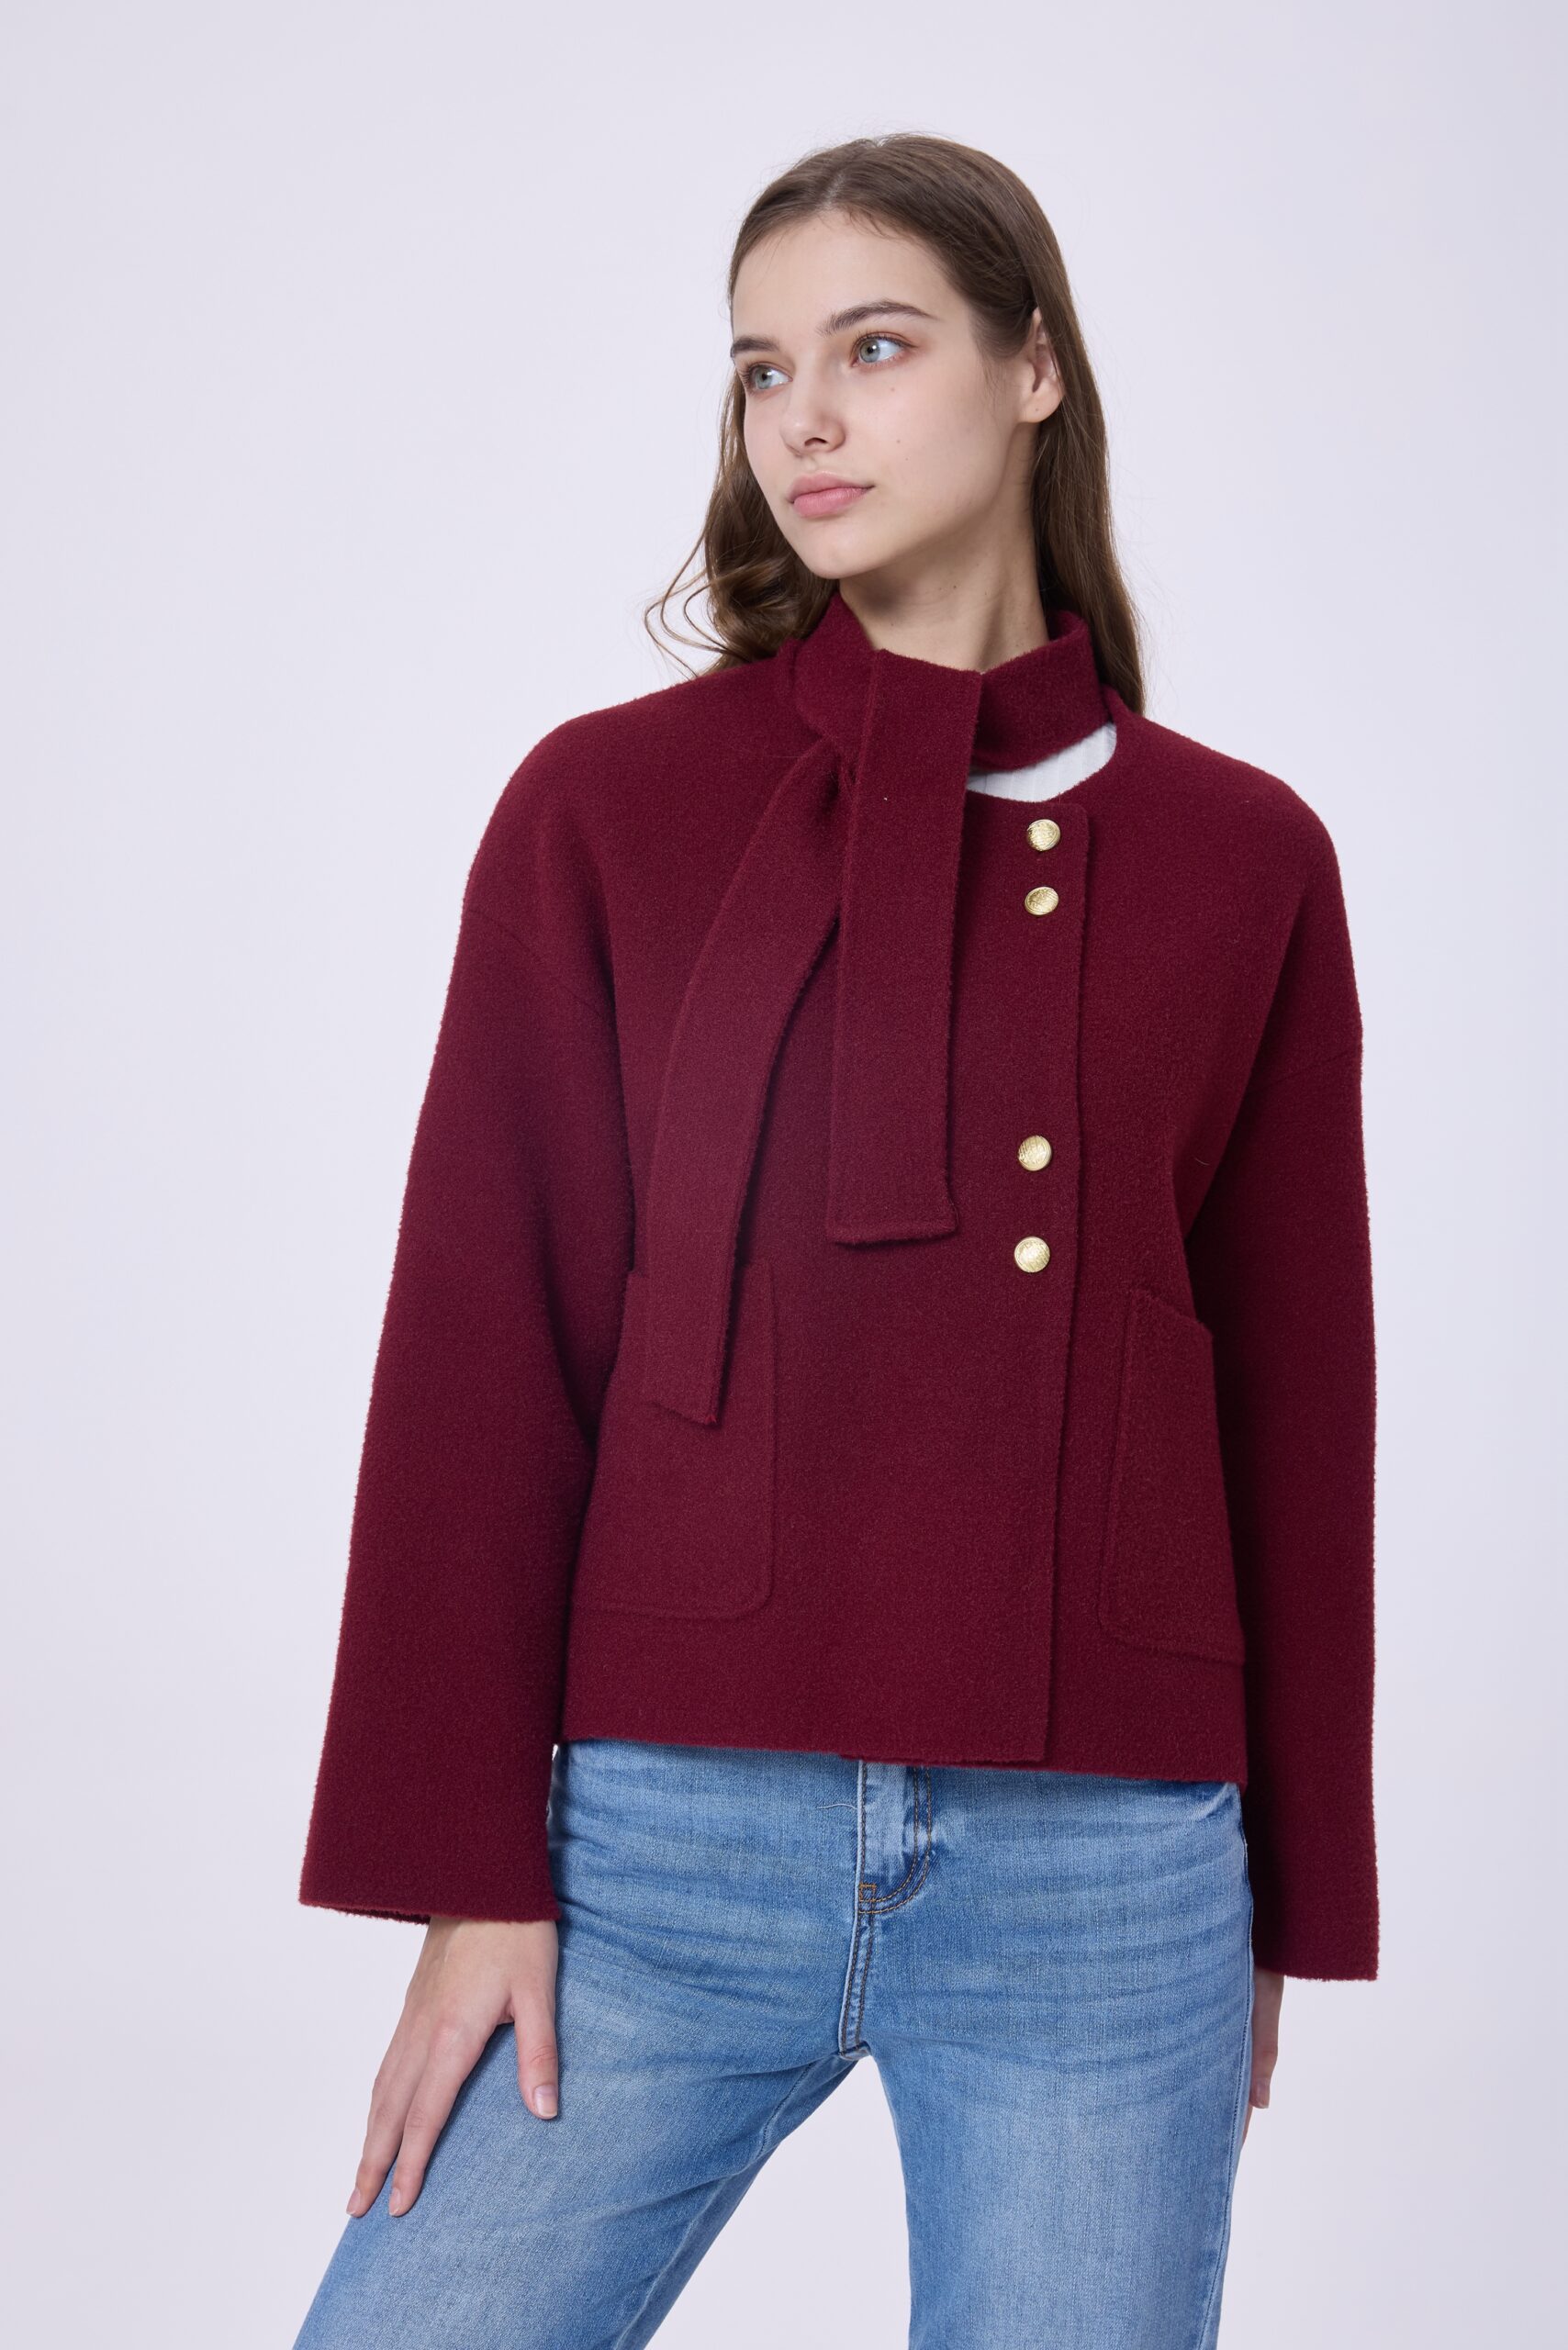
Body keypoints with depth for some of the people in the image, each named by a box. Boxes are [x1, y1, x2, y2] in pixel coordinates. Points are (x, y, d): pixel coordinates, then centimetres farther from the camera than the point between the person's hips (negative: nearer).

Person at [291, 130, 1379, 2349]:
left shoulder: (1239, 858, 5)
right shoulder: (604, 807, 2)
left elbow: (1295, 1394, 9)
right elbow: (480, 1353, 1)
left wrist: (1288, 1905, 11)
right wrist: (469, 1874, -2)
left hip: (1101, 1881, 1)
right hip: (671, 1837, 0)